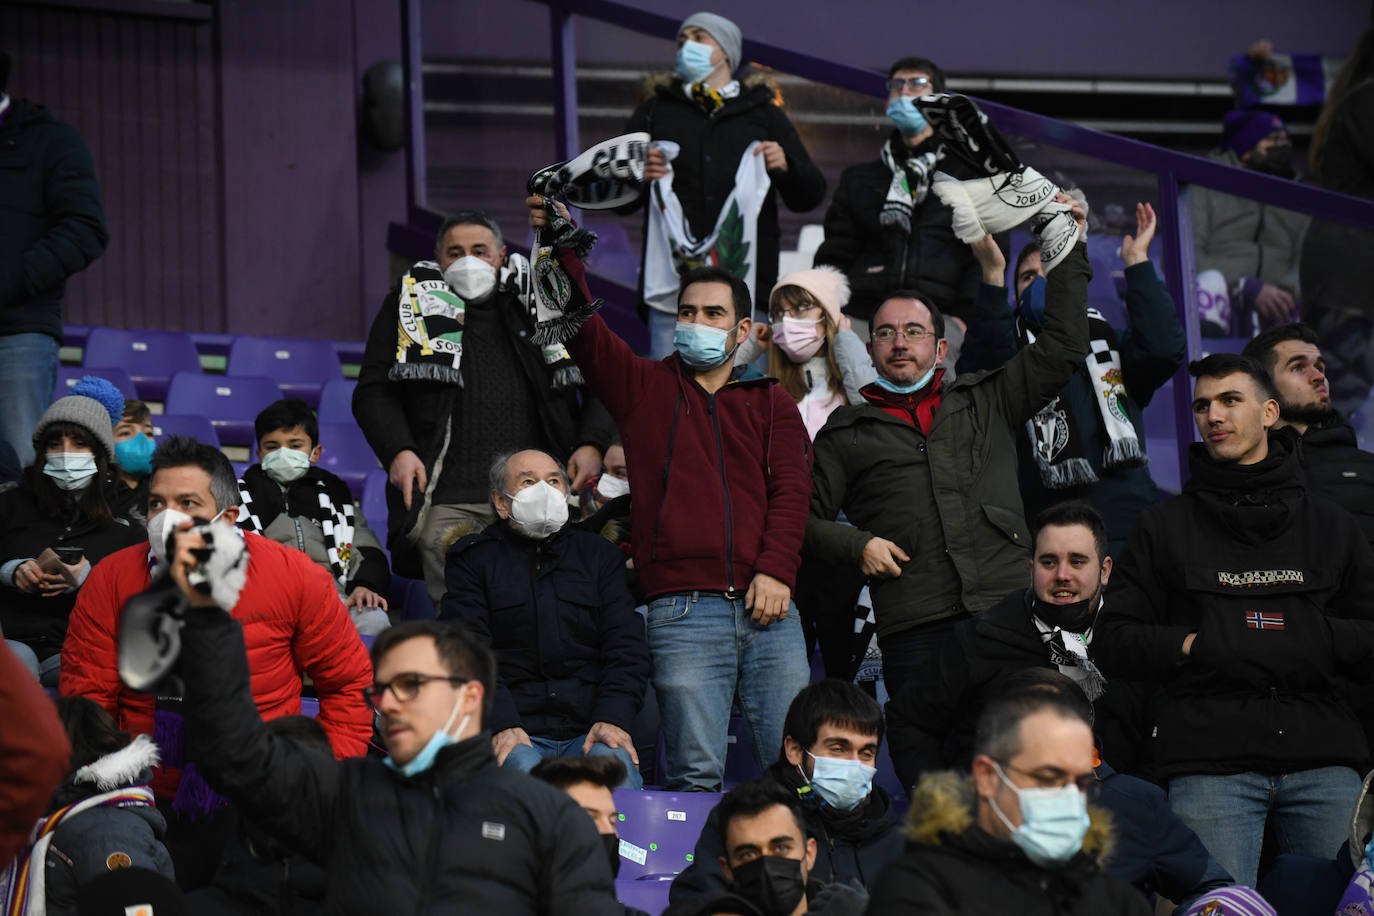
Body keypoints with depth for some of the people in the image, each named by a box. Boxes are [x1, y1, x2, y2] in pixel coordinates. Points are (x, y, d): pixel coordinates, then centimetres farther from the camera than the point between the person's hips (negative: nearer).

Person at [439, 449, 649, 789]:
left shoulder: (599, 554, 22)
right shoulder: (474, 559, 14)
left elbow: (626, 646, 11)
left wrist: (613, 719, -8)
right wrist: (501, 724, -18)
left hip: (588, 732, 1)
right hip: (515, 734, -1)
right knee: (522, 767, -36)